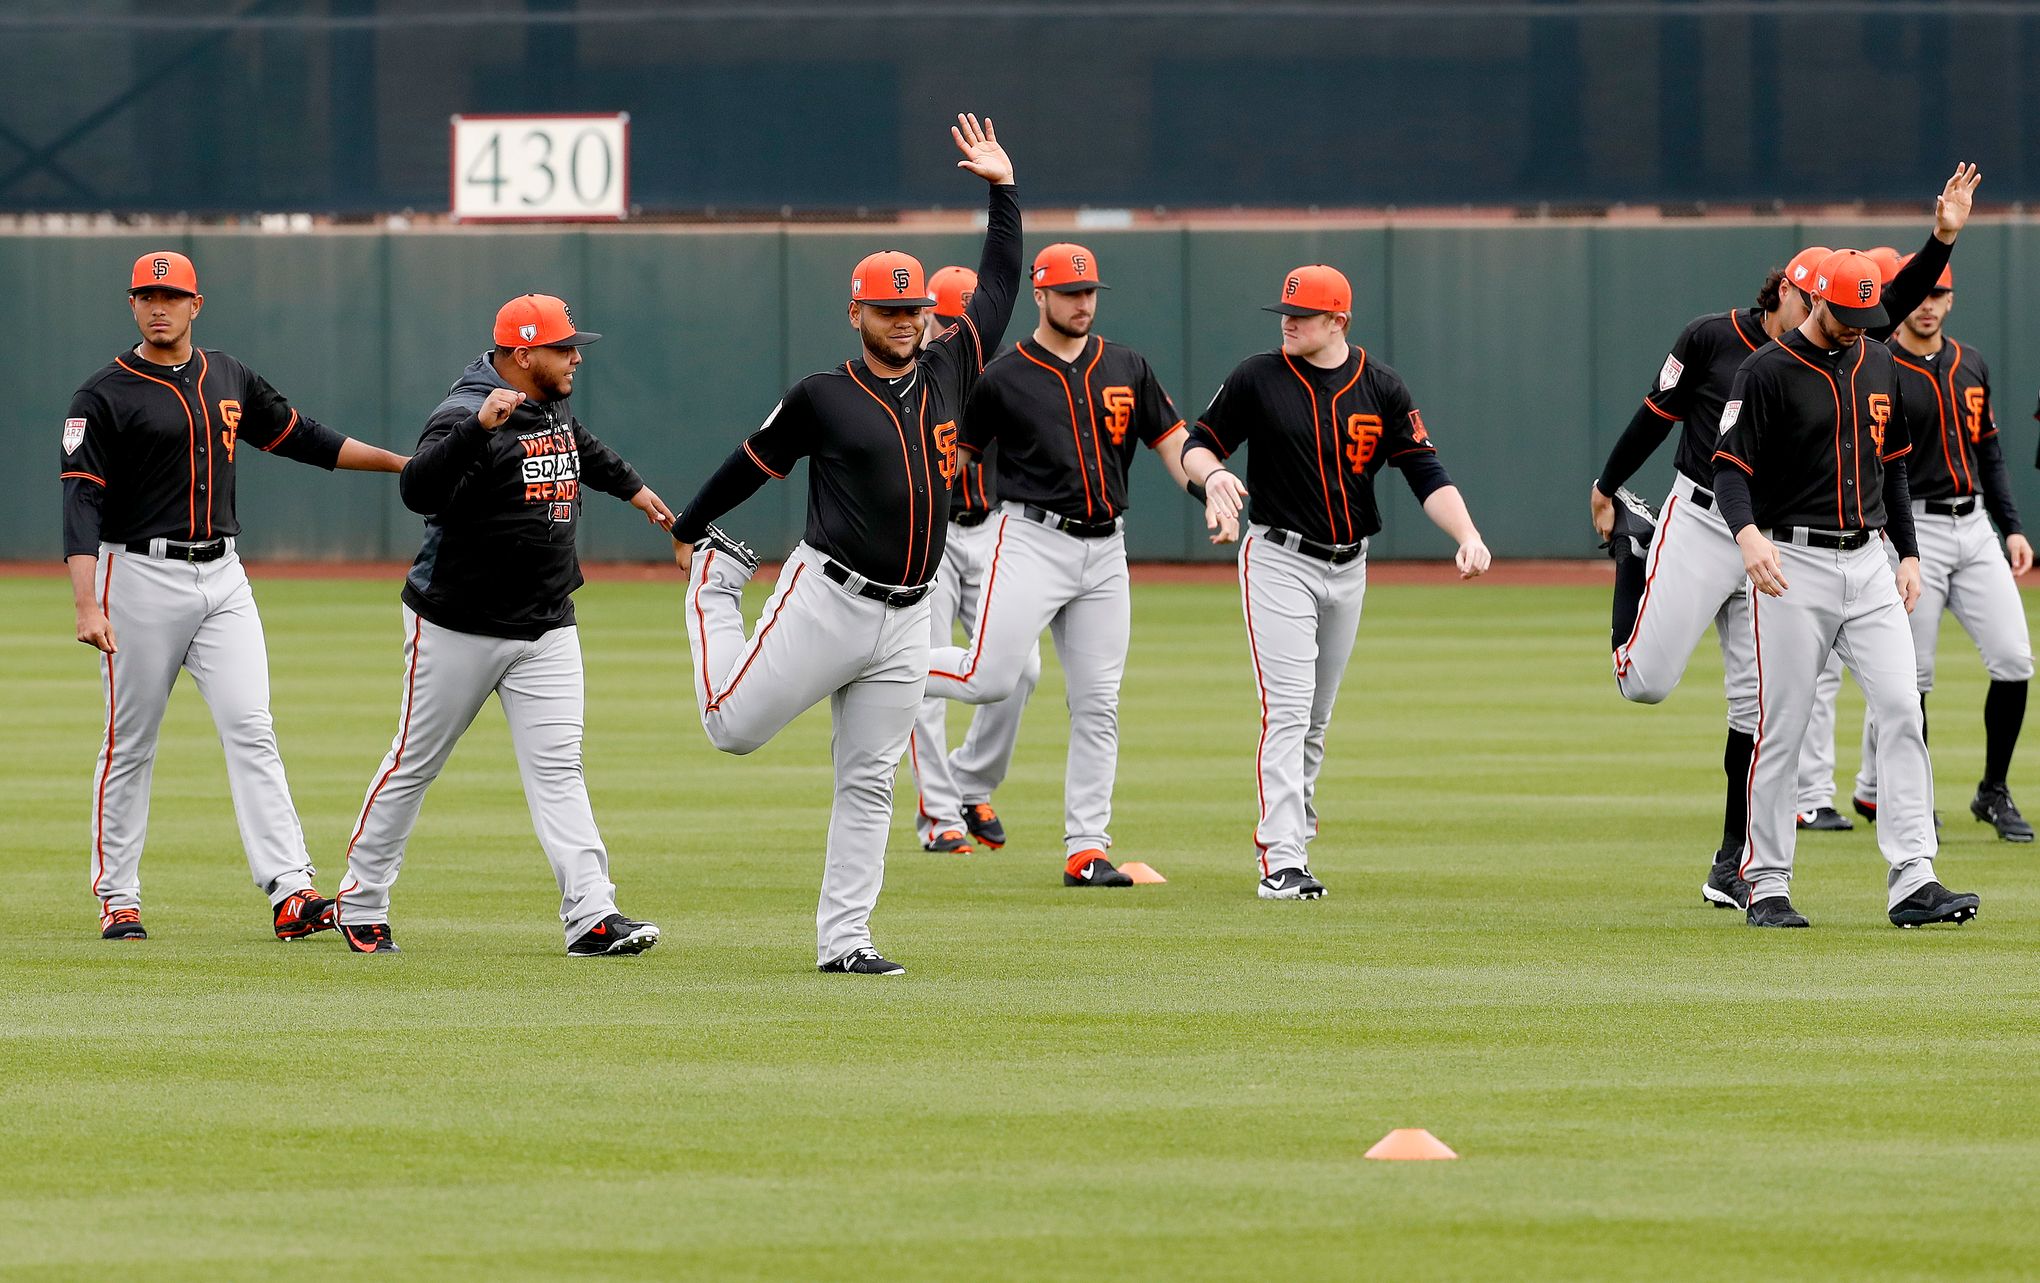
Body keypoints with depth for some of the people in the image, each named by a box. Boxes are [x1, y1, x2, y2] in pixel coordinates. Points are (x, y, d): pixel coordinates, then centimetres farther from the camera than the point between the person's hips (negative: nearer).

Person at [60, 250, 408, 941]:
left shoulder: (228, 378, 12)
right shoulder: (105, 395, -6)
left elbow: (299, 436, 24)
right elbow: (82, 501, -13)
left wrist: (400, 462, 24)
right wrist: (85, 605, -23)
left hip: (222, 577, 4)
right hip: (140, 576, -4)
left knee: (250, 728, -7)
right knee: (130, 743, 1)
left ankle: (289, 891, -15)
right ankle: (117, 901, 10)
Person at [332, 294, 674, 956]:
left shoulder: (552, 405, 7)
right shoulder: (465, 415, -20)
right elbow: (418, 490, -38)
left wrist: (632, 487, 44)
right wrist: (480, 427, -48)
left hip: (546, 629, 6)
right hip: (458, 627, -6)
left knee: (557, 766, -4)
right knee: (414, 764, 6)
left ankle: (592, 915, -12)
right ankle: (361, 902, 20)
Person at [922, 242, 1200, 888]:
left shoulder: (1126, 368, 11)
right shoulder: (1004, 378, -1)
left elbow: (1173, 442, 11)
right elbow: (952, 458, 4)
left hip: (1105, 550, 4)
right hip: (1032, 541, -4)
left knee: (1098, 706, 2)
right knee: (991, 678, -18)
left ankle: (1086, 850, 6)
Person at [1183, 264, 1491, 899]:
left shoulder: (1381, 387, 0)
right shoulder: (1257, 378, -5)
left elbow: (1426, 472, -5)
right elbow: (1198, 443, 2)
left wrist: (1467, 536, -20)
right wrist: (1212, 473, -23)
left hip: (1348, 570, 4)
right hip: (1278, 560, -4)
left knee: (1317, 720, 13)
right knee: (1287, 711, -14)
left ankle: (1289, 838, 27)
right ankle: (1280, 863, -19)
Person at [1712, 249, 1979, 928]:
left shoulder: (1879, 365, 12)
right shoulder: (1767, 371, -7)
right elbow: (1730, 468, -14)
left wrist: (1908, 553, 14)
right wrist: (1749, 534, -33)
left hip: (1868, 563, 5)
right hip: (1793, 566, -5)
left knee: (1901, 709, -7)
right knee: (1782, 727, -2)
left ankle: (1912, 882, -11)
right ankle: (1766, 885, 8)